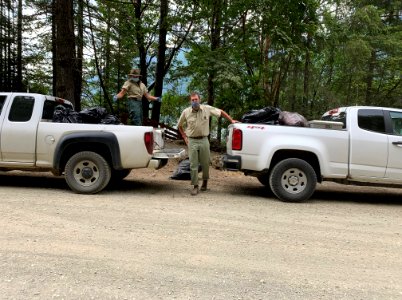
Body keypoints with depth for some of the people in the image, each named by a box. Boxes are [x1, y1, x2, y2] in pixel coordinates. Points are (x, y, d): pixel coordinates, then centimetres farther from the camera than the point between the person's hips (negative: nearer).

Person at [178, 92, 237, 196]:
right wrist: (184, 137, 6)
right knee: (193, 165, 0)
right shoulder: (186, 112, 0)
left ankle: (205, 181, 34)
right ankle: (195, 186, 9)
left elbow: (221, 112, 9)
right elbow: (180, 126, 14)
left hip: (204, 140, 0)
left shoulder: (207, 109, -2)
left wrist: (231, 120, 3)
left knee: (205, 163, 10)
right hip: (192, 141, 0)